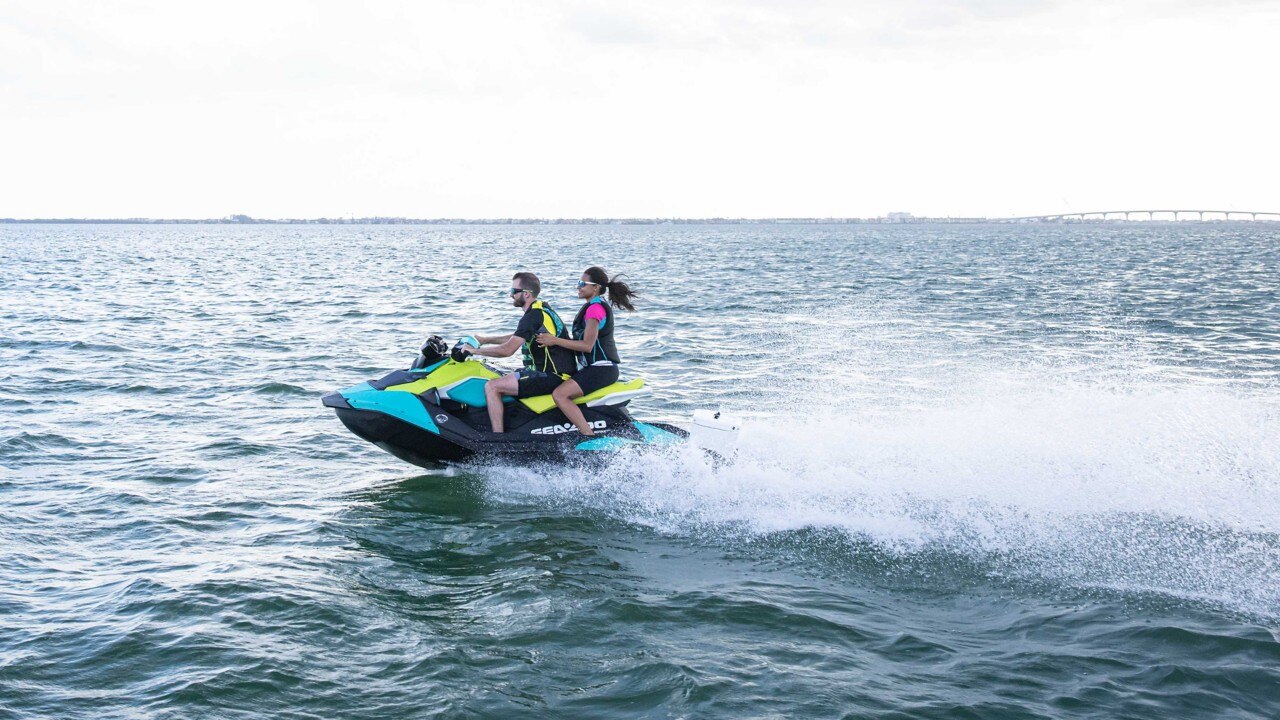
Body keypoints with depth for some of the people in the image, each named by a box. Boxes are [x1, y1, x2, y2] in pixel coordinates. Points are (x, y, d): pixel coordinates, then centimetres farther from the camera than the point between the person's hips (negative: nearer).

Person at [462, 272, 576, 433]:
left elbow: (507, 350, -23)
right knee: (501, 379, 23)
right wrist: (484, 340, 25)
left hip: (550, 376, -11)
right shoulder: (542, 309, 14)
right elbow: (516, 338, 29)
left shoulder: (533, 316, -17)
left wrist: (475, 350, -10)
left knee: (491, 387, -13)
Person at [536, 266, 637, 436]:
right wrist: (555, 341, 18)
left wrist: (555, 341, -18)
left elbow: (587, 345, -21)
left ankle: (590, 437, -27)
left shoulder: (595, 308, -15)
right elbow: (586, 341, 22)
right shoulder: (599, 305, 17)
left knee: (559, 394, -23)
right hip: (601, 367, 11)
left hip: (600, 369, -11)